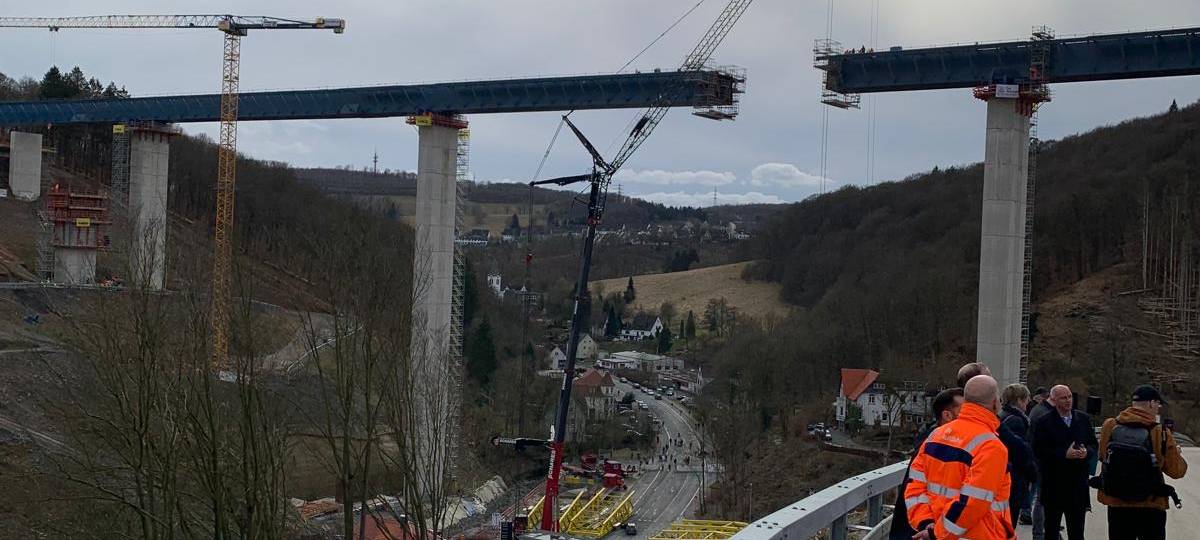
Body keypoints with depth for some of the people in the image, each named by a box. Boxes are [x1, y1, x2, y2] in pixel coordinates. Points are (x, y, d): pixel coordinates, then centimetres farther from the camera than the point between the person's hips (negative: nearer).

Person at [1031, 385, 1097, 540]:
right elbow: (1039, 450, -12)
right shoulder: (1044, 422, -5)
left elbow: (1093, 444, 12)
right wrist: (1064, 454, -20)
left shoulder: (1083, 419, 8)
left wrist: (1086, 451, -11)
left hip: (1078, 482, 3)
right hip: (1053, 484, -3)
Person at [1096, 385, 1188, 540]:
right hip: (1151, 507, -3)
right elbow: (1176, 471, -7)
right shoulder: (1161, 434, -14)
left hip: (1116, 505, 3)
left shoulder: (1109, 426, -7)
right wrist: (1176, 453, 13)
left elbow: (1102, 457, 6)